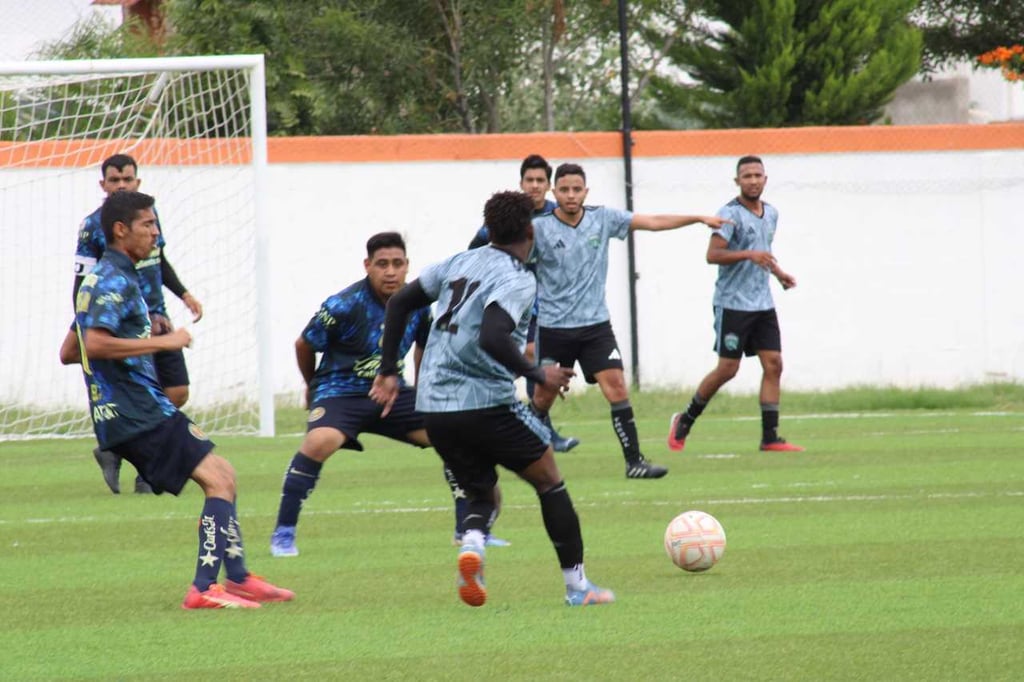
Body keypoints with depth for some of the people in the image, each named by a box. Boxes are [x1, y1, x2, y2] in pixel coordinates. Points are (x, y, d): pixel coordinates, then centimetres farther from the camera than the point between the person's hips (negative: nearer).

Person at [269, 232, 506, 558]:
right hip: (340, 392, -6)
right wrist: (313, 388, 11)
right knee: (320, 441, -35)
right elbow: (304, 345, -4)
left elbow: (423, 345, 19)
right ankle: (283, 533, -23)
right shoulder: (345, 305, -19)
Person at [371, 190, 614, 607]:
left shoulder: (460, 263, 12)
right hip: (486, 403, -6)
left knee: (481, 495, 21)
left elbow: (399, 303, 16)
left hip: (433, 408, 6)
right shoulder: (517, 280, -9)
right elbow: (492, 338, -25)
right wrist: (538, 375, -13)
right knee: (550, 483, 12)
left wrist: (389, 372, 21)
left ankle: (471, 544, -13)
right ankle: (577, 585, 11)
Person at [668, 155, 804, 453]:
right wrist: (749, 254, -30)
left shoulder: (771, 213, 13)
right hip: (733, 303, -7)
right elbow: (713, 254, -20)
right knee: (727, 369, -5)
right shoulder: (730, 214, -12)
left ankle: (770, 437, -1)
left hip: (762, 304, 7)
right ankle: (685, 420, 14)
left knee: (773, 365, -2)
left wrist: (778, 272, 14)